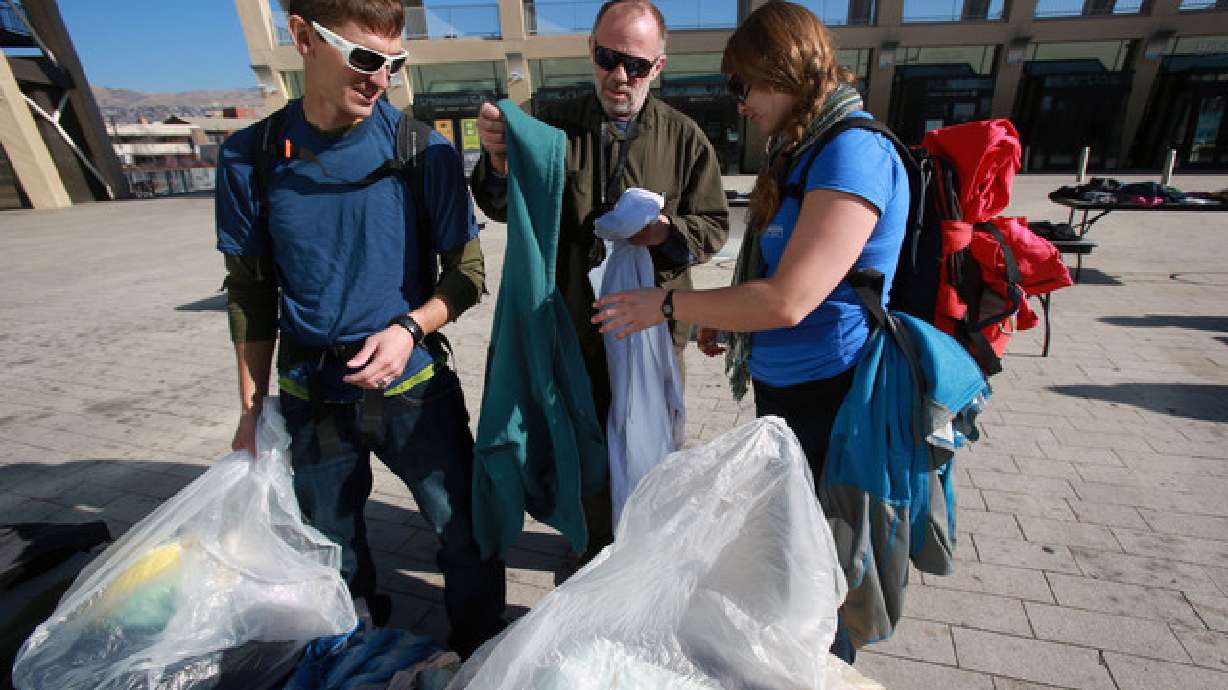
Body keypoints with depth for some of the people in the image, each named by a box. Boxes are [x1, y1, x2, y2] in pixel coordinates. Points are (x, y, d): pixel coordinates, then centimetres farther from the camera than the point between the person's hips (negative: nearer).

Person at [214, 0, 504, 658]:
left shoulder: (424, 149, -7)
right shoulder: (251, 156, -2)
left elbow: (466, 273, -4)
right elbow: (251, 294, 5)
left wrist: (409, 328, -21)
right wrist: (251, 407, 6)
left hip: (415, 389, -2)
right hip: (312, 399, 3)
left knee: (465, 535, 7)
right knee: (332, 551, 20)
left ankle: (479, 654, 37)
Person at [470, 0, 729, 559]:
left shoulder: (683, 136, -1)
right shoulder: (557, 125, -1)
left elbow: (714, 225, 0)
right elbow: (506, 207, -4)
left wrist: (668, 233, -21)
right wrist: (498, 161, -26)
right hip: (577, 323, 1)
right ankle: (600, 545, 43)